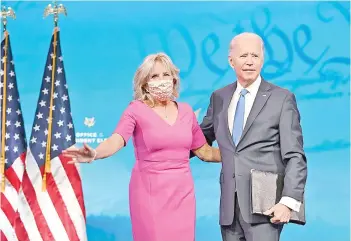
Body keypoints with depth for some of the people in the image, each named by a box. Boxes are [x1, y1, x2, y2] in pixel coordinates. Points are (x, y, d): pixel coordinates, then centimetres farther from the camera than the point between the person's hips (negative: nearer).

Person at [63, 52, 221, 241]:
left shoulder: (186, 111, 8)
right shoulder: (137, 109, -6)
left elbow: (203, 151, 16)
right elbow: (117, 140, -23)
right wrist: (94, 154, -42)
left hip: (182, 191, 4)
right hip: (150, 191, -4)